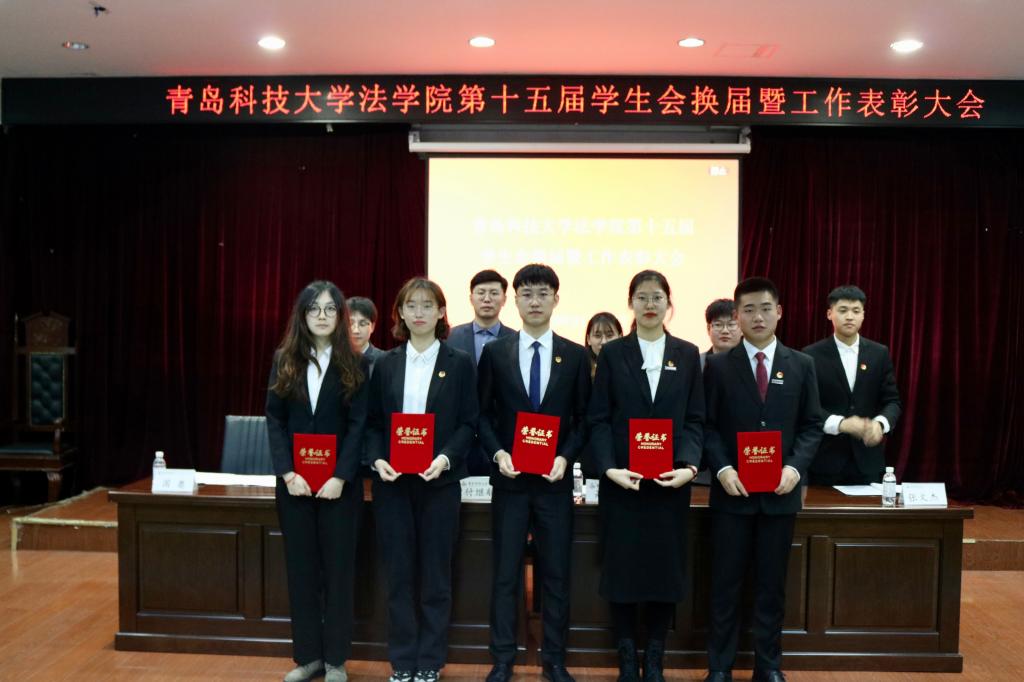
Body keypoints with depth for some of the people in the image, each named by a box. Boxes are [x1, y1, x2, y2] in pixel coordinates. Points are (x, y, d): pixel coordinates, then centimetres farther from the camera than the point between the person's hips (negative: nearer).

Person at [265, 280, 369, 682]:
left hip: (339, 481, -2)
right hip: (294, 480, 2)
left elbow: (358, 424, -6)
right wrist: (287, 473, -10)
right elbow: (274, 420, 1)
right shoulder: (284, 360, 5)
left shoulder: (354, 364, -1)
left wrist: (340, 477, -15)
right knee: (300, 568, 8)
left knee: (338, 567, 5)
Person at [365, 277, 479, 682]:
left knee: (435, 576, 6)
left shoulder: (459, 364, 2)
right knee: (399, 575, 8)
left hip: (439, 481, -2)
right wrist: (377, 460, -10)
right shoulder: (386, 364, 8)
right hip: (392, 482, 2)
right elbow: (372, 423, 8)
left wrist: (445, 458, -17)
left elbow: (469, 423, -1)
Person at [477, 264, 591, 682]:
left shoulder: (575, 356, 4)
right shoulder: (495, 353, 3)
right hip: (509, 479, 0)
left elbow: (584, 418, 4)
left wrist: (565, 457, -10)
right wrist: (498, 453, -10)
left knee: (556, 575, 8)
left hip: (555, 480, 0)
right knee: (505, 574, 6)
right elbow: (483, 414, 4)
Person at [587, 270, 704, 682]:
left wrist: (688, 465, -12)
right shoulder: (612, 354, 2)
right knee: (621, 570, 4)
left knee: (666, 569, 7)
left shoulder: (687, 354, 6)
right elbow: (598, 420, -2)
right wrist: (609, 468, -15)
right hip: (622, 480, -1)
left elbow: (695, 420, 4)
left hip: (670, 481, 1)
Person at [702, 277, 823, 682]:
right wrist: (722, 469, -16)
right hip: (732, 491, -1)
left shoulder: (801, 366, 6)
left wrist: (795, 467, -11)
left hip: (780, 492, 2)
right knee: (726, 584, 6)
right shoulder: (718, 366, 0)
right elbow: (707, 426, -2)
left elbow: (811, 426, 5)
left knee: (772, 584, 11)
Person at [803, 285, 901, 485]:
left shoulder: (879, 353, 6)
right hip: (825, 459, -2)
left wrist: (880, 423, -16)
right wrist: (840, 424, -22)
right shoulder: (812, 355, -3)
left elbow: (892, 401, 5)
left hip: (867, 458, 3)